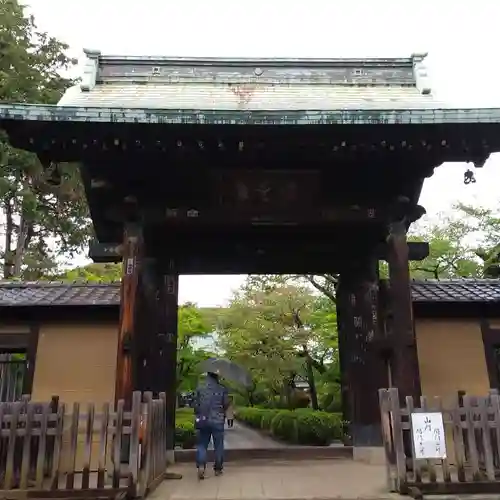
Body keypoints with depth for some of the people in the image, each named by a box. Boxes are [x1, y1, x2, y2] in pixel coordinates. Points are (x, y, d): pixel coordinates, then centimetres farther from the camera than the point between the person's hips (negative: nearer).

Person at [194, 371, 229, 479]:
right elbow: (226, 404, -2)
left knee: (202, 445, 8)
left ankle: (201, 465, -12)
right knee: (218, 446, 11)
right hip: (218, 421, -1)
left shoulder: (200, 387, 0)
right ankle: (218, 469, 16)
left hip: (203, 421, 1)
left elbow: (195, 403, 1)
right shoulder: (222, 388, -4)